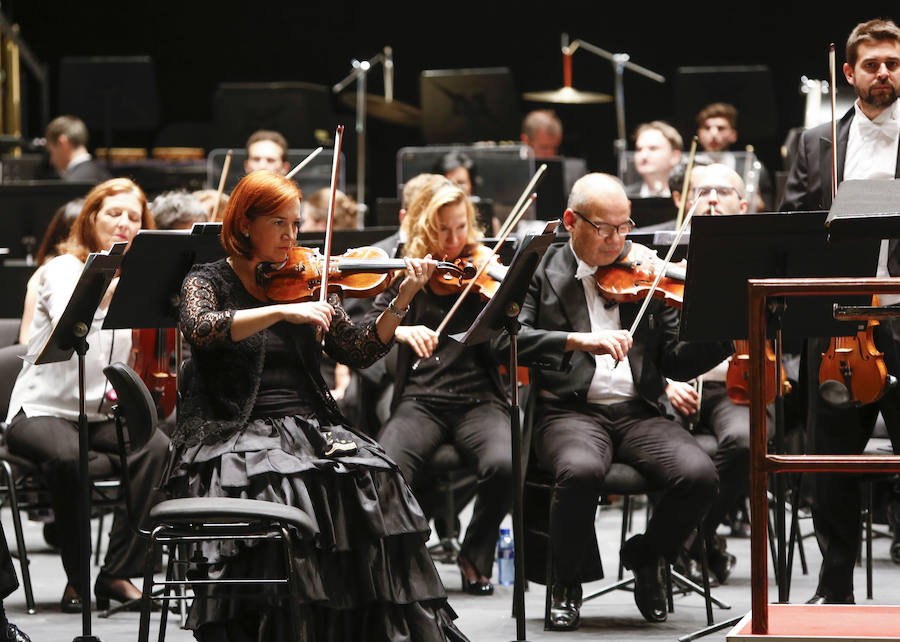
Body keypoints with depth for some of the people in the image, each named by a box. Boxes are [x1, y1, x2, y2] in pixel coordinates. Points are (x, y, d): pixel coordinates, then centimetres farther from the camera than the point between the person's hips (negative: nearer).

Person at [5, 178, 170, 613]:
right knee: (68, 457, -37)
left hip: (104, 414, 5)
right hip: (43, 410, -5)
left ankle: (118, 573, -21)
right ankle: (76, 577, -18)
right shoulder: (64, 270, -3)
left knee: (158, 447, -27)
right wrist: (101, 291, -36)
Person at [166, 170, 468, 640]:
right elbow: (200, 328, -19)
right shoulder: (209, 282, 5)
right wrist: (283, 311, -26)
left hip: (309, 427, 4)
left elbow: (358, 351, 9)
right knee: (278, 491, -36)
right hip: (235, 437, -3)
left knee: (373, 482, -26)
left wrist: (402, 301, -6)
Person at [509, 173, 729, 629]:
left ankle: (646, 559, 7)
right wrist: (578, 339, -24)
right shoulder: (541, 271, 6)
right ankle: (567, 584, -9)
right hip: (570, 413, -3)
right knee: (581, 470, -36)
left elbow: (676, 363, 9)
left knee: (698, 474, -25)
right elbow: (508, 339, -10)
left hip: (639, 414, 3)